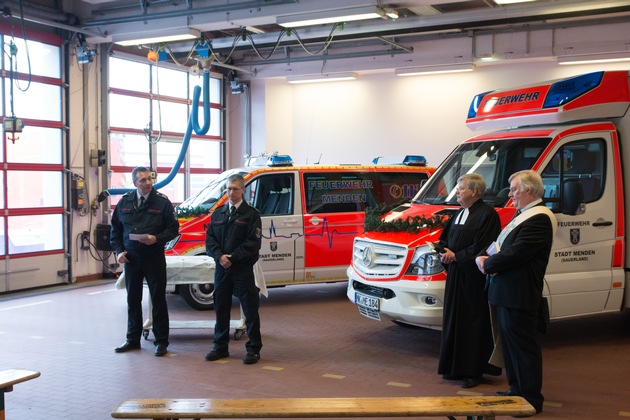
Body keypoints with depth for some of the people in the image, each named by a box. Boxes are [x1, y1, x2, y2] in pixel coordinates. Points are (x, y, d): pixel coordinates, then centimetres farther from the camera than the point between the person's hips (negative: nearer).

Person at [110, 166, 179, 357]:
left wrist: (157, 239, -19)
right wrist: (119, 251, 2)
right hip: (131, 259, 4)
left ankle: (161, 341, 12)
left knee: (158, 300, 3)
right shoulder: (124, 202, 6)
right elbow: (115, 229, 13)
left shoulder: (162, 202, -6)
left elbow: (173, 228, -4)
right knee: (132, 300, 13)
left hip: (154, 259, -4)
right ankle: (133, 339, 26)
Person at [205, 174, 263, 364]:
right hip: (221, 268, 5)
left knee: (250, 310, 0)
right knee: (220, 308, 11)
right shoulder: (217, 214, 13)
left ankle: (254, 349, 10)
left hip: (243, 269, -4)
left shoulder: (251, 214, -2)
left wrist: (232, 257, -15)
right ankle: (220, 347, 24)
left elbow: (253, 243, -10)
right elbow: (210, 239, 7)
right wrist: (219, 256, -10)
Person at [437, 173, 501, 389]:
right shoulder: (459, 214, 16)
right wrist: (444, 252, -2)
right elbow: (445, 238, 19)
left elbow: (482, 247, -18)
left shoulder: (487, 214, -11)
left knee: (473, 322, -2)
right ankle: (454, 366, 22)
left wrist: (456, 256, -15)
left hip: (474, 278, -8)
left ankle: (473, 370, 6)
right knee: (454, 320, 12)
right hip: (455, 275, 9)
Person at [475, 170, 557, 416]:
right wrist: (485, 258, 1)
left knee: (523, 345, -2)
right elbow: (501, 246, 20)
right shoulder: (524, 215, 18)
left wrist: (487, 263, -8)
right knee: (510, 342, 18)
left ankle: (531, 399, 8)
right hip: (506, 294, 10)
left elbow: (514, 254, -23)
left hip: (519, 296, -10)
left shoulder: (540, 218, -16)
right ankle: (517, 389, 31)